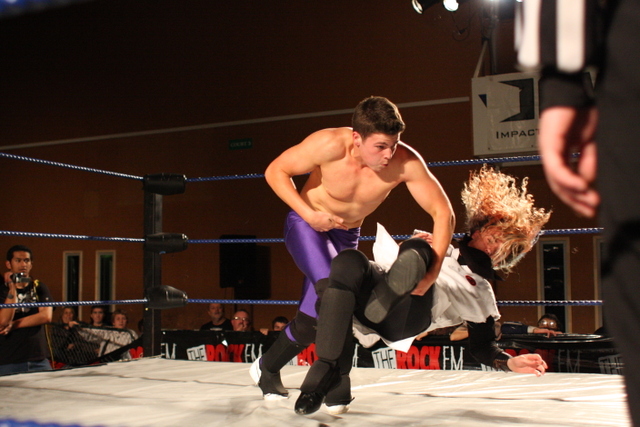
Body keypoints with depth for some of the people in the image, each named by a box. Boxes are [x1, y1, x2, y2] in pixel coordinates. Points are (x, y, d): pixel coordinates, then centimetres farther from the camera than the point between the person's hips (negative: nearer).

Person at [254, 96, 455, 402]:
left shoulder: (405, 162, -27)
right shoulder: (330, 144, -32)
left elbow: (443, 213, -22)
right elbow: (275, 171, -19)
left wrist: (431, 272, -31)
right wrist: (310, 214, -29)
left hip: (346, 235, 4)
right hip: (307, 224, -4)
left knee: (325, 311, 5)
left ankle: (269, 369, 28)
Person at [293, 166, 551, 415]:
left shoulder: (482, 294, 33)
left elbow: (482, 347, 27)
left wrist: (510, 362, 6)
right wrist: (406, 247, 5)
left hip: (406, 317, -2)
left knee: (418, 250, -27)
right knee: (349, 261, -34)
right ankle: (328, 369, -35)